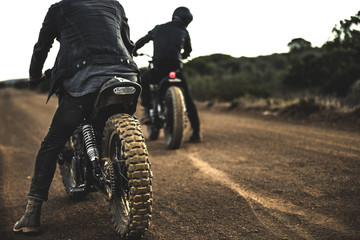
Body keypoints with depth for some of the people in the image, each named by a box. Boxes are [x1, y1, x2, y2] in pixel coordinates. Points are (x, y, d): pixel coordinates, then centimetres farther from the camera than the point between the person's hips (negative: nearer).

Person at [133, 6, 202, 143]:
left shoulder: (158, 29, 16)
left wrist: (134, 51, 47)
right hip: (177, 69, 0)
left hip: (159, 69, 0)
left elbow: (142, 41, 27)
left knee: (143, 79, 30)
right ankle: (196, 132, 11)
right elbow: (188, 50, 28)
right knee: (187, 98, 15)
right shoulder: (183, 32, 13)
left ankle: (146, 112, 13)